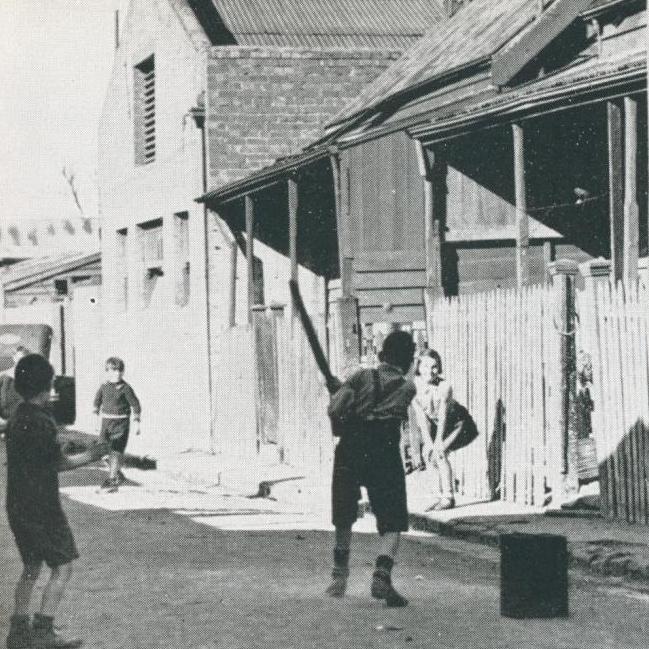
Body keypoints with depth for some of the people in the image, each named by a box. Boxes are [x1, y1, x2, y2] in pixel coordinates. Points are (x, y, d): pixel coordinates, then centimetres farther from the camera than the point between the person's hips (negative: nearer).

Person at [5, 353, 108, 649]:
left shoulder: (16, 418, 9)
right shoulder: (41, 422, -18)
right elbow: (59, 463, -9)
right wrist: (90, 456, 4)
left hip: (17, 505, 9)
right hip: (41, 506, -9)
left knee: (31, 567, 17)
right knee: (62, 567, -2)